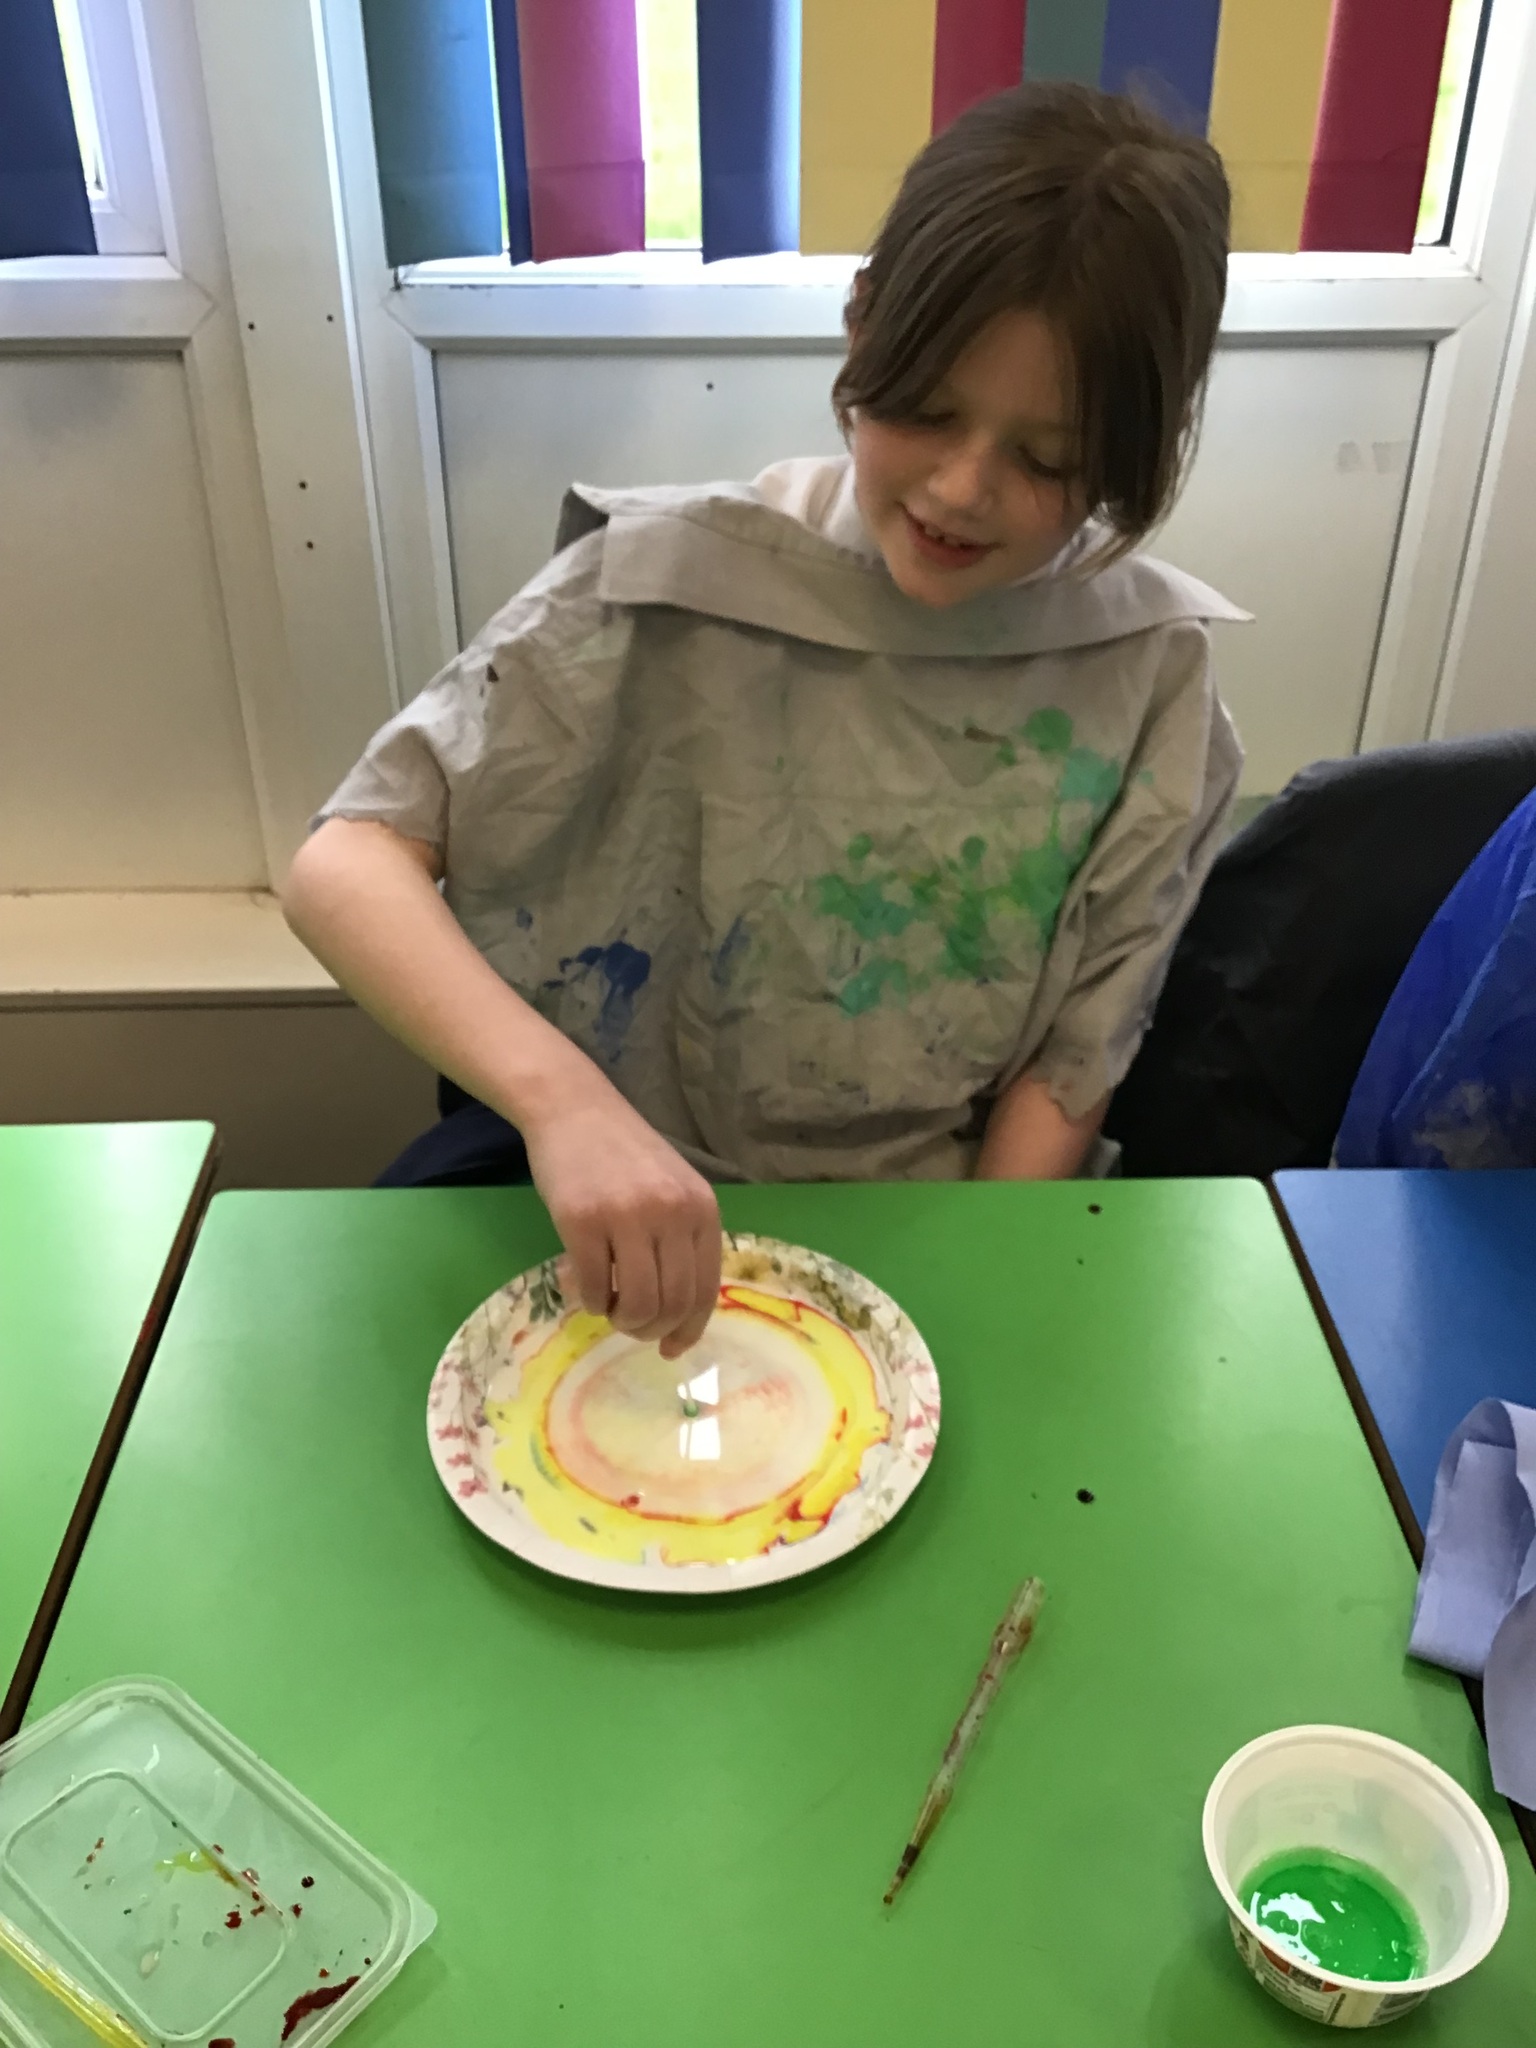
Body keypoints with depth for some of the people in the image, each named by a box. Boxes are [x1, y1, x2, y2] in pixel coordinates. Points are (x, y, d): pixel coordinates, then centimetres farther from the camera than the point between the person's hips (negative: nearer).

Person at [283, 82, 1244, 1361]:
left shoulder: (1148, 673, -9)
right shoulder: (672, 582, -15)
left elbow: (1068, 1070, -3)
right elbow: (346, 866, -20)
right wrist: (560, 1097, -36)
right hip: (628, 1218, 0)